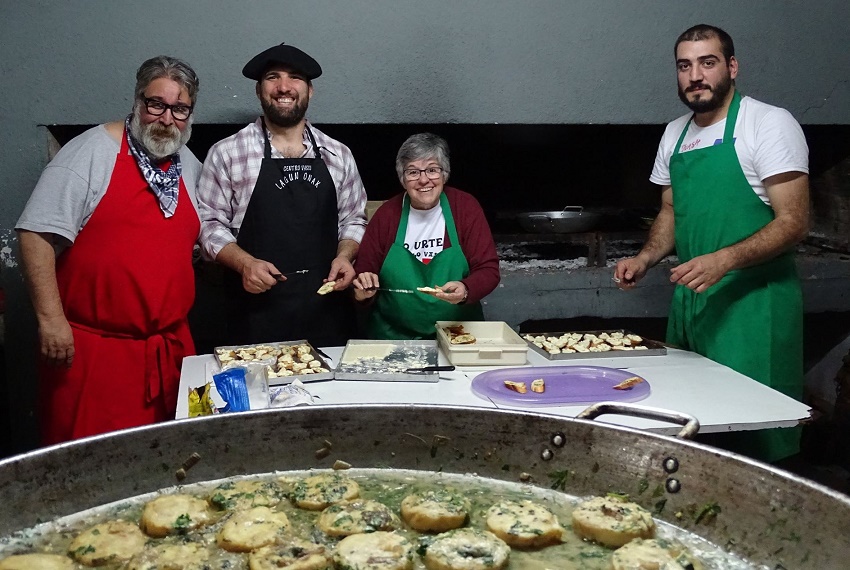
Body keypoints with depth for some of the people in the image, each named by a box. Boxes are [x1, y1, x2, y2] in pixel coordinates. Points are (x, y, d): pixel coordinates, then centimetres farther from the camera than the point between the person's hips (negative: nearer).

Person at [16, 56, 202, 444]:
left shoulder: (191, 166, 11)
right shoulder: (92, 152, -8)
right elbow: (37, 235, -11)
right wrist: (50, 318, -15)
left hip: (172, 348, 6)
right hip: (92, 348, -5)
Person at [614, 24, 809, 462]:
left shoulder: (770, 124, -8)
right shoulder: (675, 134, 13)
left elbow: (794, 222, -14)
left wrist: (724, 260, -27)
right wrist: (644, 259, 2)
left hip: (751, 298, -6)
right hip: (688, 295, 7)